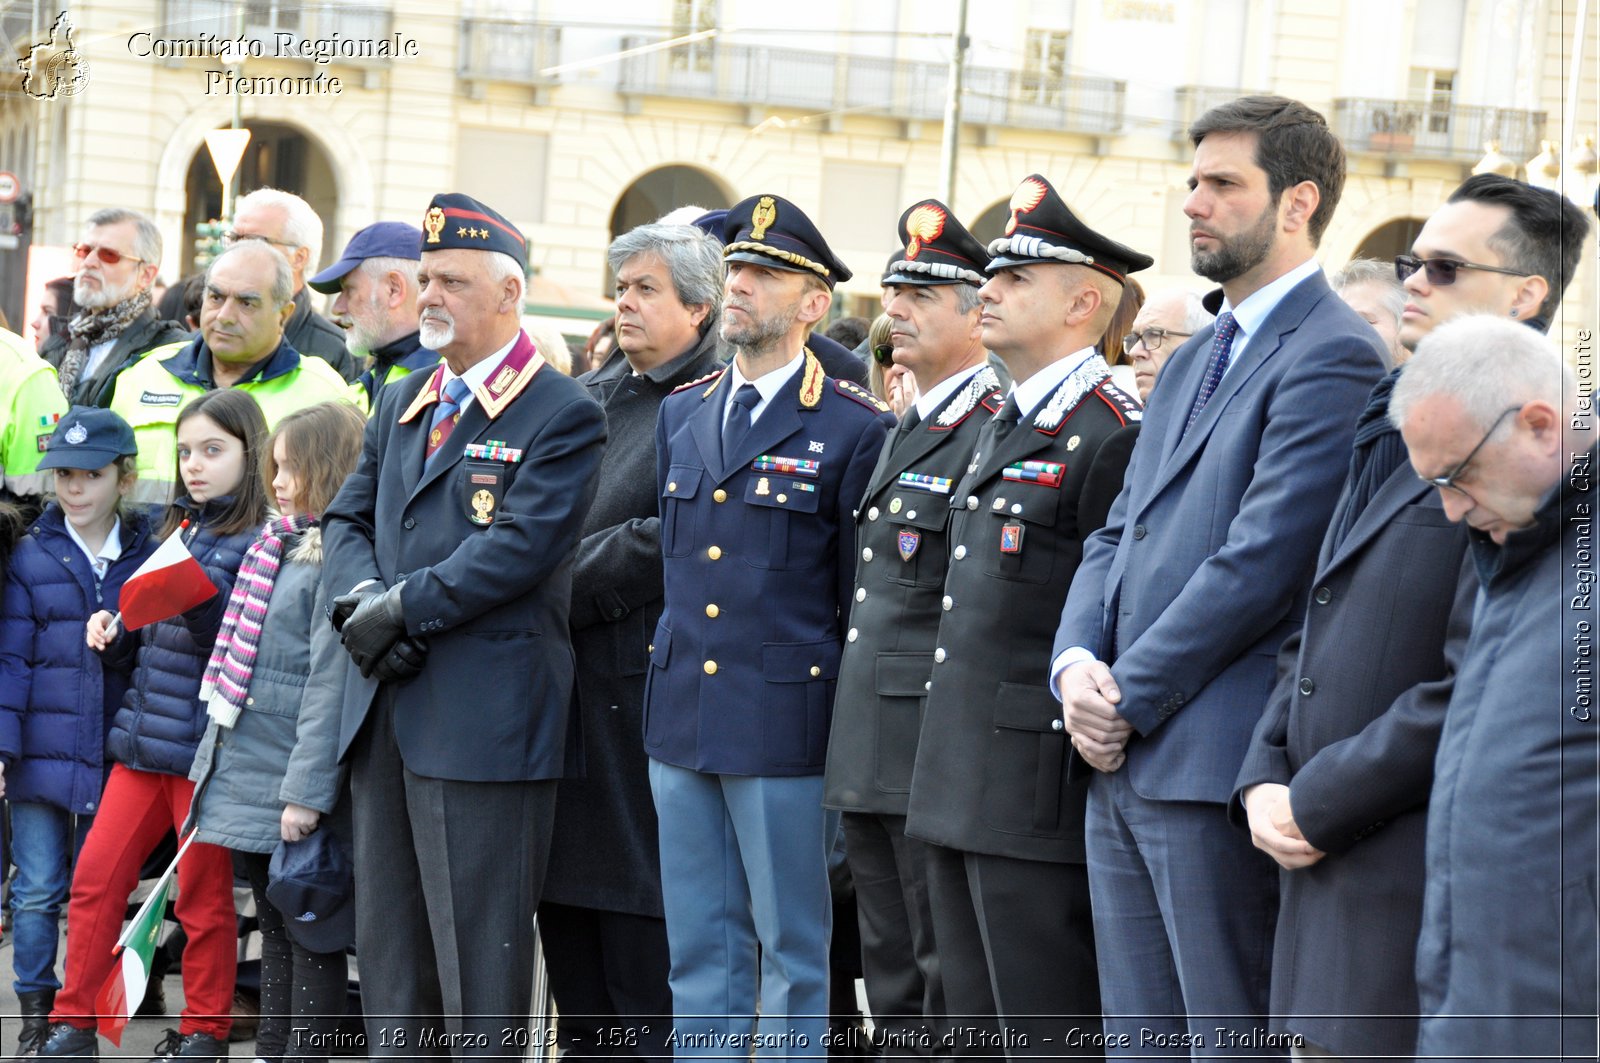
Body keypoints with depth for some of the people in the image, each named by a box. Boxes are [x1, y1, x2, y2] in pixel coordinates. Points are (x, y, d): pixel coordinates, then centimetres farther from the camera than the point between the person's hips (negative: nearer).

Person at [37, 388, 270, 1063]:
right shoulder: (176, 531, 14)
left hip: (207, 746, -7)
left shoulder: (259, 540, -8)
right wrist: (111, 635, 2)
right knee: (95, 874, 4)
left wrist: (200, 601, -29)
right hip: (144, 739, 7)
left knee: (203, 896, 3)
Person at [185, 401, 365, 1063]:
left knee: (308, 932, -1)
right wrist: (217, 754, 20)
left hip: (294, 786, -9)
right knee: (273, 926, 15)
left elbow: (330, 680, -20)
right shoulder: (279, 545, 13)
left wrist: (306, 790, -22)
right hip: (246, 772, 9)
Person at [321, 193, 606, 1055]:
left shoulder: (561, 416, -6)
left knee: (477, 943, -4)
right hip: (386, 710, 7)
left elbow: (519, 548, -16)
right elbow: (346, 521, 16)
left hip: (485, 715, -7)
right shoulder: (399, 405, 18)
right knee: (387, 931, 12)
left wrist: (400, 608, -15)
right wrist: (362, 597, -6)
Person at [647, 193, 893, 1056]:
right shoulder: (680, 414, 13)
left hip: (784, 726, -6)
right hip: (679, 721, 6)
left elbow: (868, 597, -5)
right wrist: (666, 677, 16)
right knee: (698, 951, 11)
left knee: (793, 950, 1)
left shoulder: (855, 428, -6)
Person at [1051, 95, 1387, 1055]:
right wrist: (1078, 660, 1)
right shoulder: (1194, 361, 21)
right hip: (1126, 760, 9)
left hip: (1216, 760, -9)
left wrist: (1128, 698, -13)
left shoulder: (1333, 356, -11)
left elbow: (1261, 561, -18)